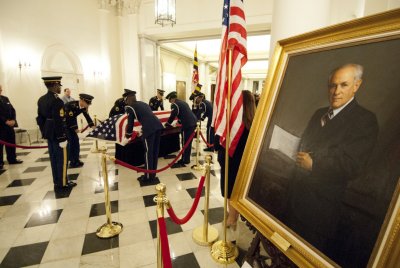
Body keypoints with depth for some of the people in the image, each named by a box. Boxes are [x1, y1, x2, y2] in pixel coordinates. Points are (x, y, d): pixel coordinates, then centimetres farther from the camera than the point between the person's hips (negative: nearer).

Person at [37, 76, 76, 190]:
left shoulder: (41, 99, 10)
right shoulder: (57, 100, -19)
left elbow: (40, 118, 14)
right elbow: (59, 121, -23)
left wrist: (44, 132, 19)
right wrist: (62, 138, -20)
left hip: (48, 134, 9)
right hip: (57, 134, -9)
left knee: (53, 158, 14)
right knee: (61, 159, 1)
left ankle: (56, 182, 24)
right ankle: (62, 183, 11)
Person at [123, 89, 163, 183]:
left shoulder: (130, 107, 10)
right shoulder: (144, 103, 30)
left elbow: (130, 122, 9)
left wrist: (128, 134, 26)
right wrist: (142, 132, 48)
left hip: (149, 128, -7)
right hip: (158, 125, 7)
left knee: (148, 152, 4)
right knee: (155, 151, 15)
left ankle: (148, 176, 14)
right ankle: (153, 174, 27)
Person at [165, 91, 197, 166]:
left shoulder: (174, 105, -5)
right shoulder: (182, 102, 23)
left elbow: (172, 116, -5)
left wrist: (167, 124, 11)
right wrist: (179, 121, 41)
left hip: (187, 124, -9)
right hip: (193, 122, 9)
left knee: (185, 143, 1)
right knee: (188, 142, 16)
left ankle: (185, 160, 10)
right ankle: (187, 159, 25)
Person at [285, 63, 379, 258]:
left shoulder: (365, 120, -13)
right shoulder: (319, 113, 8)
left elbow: (351, 167, -19)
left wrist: (313, 164, -17)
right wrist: (302, 159, -4)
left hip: (322, 198, -6)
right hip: (298, 189, 7)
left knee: (312, 246, 13)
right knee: (290, 233, 24)